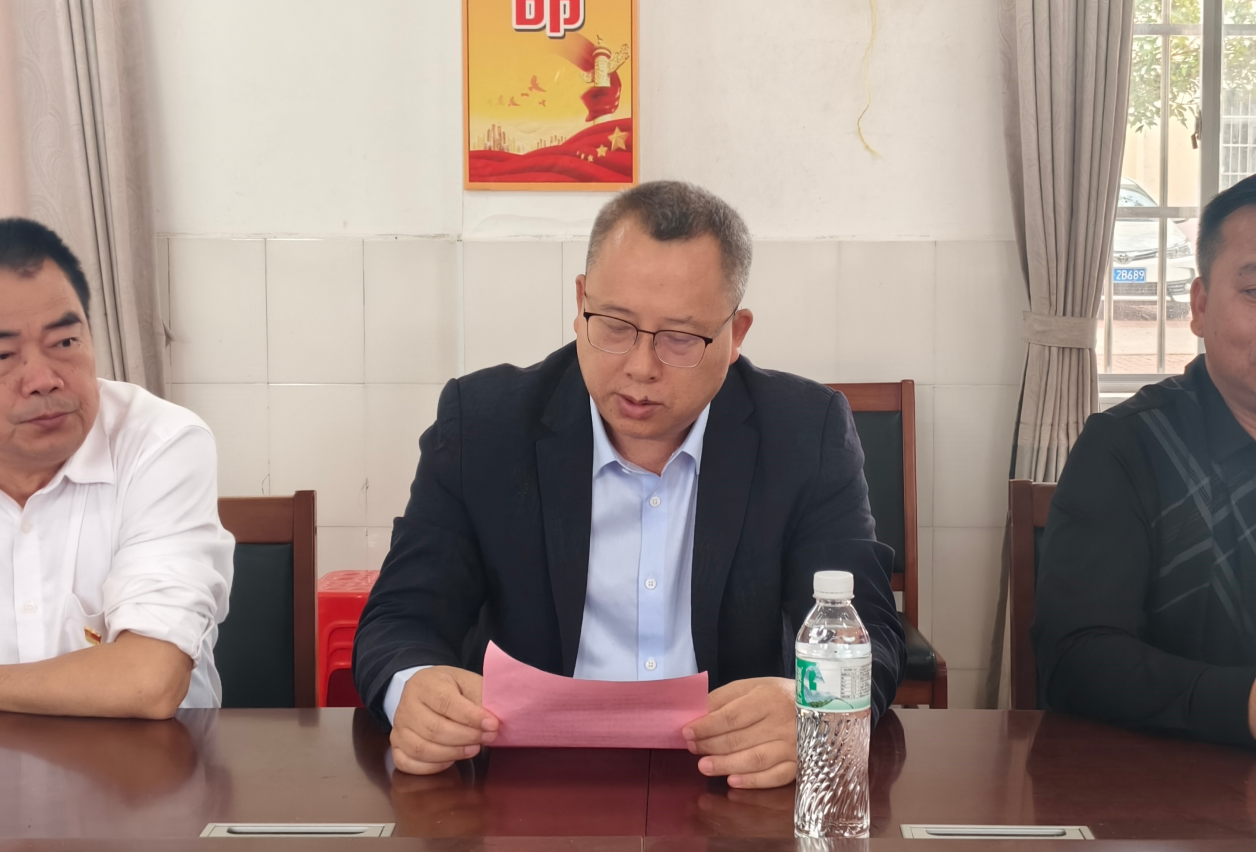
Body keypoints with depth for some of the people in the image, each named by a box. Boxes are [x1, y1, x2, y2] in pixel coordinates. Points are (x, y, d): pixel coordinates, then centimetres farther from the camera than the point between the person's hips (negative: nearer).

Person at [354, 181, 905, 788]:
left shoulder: (809, 433, -2)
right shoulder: (480, 423, -2)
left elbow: (868, 636, -7)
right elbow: (400, 620, -2)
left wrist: (809, 708, -32)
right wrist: (411, 690, -28)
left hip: (741, 787, 0)